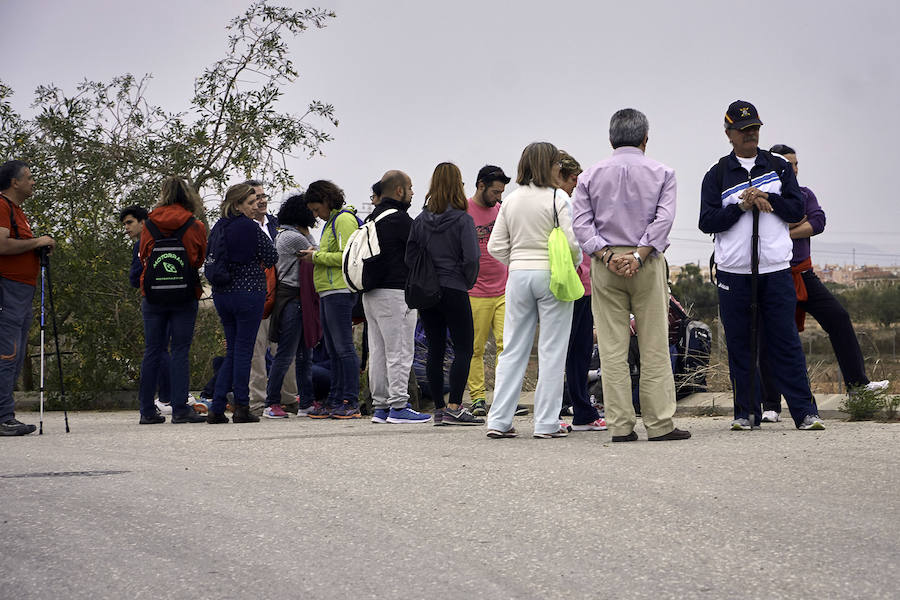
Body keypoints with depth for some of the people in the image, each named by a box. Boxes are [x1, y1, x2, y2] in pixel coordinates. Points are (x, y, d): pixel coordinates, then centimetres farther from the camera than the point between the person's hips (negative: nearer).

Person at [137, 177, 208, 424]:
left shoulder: (150, 224, 1)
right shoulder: (196, 226, -3)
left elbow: (142, 257, 11)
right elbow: (201, 260, 8)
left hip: (153, 295, 2)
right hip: (185, 296, -2)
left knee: (153, 351, 7)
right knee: (180, 351, -1)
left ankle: (148, 411, 9)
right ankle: (180, 409, -6)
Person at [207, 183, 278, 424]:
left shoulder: (218, 228, 7)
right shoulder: (250, 227, -13)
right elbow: (272, 257, -8)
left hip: (221, 294, 6)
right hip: (248, 293, -6)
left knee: (232, 350, 13)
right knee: (243, 350, -1)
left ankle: (216, 408, 7)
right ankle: (241, 408, 1)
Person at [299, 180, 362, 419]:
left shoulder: (344, 220, -10)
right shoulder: (331, 221, 23)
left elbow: (348, 256, -19)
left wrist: (317, 256, -12)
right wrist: (315, 256, 10)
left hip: (339, 291, -11)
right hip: (327, 292, 11)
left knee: (343, 347, -10)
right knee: (333, 350, 10)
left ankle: (351, 402, -9)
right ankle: (335, 401, 13)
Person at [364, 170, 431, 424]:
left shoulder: (372, 219, 15)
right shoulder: (399, 219, -13)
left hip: (371, 294, 9)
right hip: (394, 293, -9)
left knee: (378, 352, 10)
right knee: (399, 351, -6)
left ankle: (380, 406, 13)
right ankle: (398, 406, -6)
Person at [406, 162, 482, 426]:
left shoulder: (420, 220, 5)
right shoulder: (462, 219, -9)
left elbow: (410, 256, 5)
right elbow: (471, 257, -16)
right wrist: (468, 282, 0)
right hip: (454, 291, -5)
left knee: (435, 349, 9)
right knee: (464, 348, -1)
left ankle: (439, 409, 9)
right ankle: (454, 408, -9)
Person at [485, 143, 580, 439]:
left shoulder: (511, 201, 7)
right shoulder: (557, 198, -8)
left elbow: (496, 246, 6)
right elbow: (572, 242, -13)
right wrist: (573, 265, 5)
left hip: (518, 275, 5)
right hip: (551, 275, -5)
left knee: (512, 350, 8)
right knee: (551, 351, 1)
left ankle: (498, 420, 5)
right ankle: (546, 423, 0)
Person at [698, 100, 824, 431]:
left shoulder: (779, 167, 11)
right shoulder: (717, 175, 6)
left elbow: (797, 209, 5)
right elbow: (707, 221, -2)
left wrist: (767, 199, -11)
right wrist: (741, 206, -14)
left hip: (776, 270, 0)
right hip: (733, 273, 0)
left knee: (785, 342, -2)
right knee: (739, 345, 3)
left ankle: (805, 411, -1)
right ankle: (747, 412, 10)